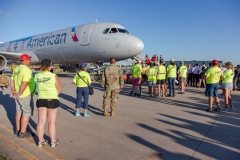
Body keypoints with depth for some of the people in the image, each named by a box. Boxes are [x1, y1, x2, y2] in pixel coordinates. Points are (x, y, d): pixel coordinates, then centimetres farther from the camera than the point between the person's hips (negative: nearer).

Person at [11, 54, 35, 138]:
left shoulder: (16, 69, 9)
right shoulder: (27, 70, -20)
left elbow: (12, 81, 9)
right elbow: (24, 83, -27)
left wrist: (13, 91, 5)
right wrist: (19, 94, -19)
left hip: (18, 95, 9)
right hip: (25, 95, -9)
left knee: (19, 112, 18)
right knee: (27, 113, 2)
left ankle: (17, 130, 29)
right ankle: (22, 132, 8)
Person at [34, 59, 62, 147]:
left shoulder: (36, 76, -3)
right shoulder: (54, 76, -15)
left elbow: (38, 87, 7)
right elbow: (59, 89, -7)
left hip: (40, 100, 4)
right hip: (52, 100, -4)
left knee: (41, 121, 13)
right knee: (52, 122, 6)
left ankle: (40, 141, 24)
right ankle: (53, 141, 18)